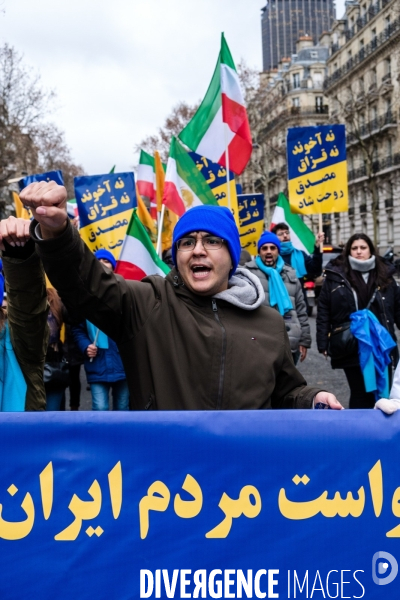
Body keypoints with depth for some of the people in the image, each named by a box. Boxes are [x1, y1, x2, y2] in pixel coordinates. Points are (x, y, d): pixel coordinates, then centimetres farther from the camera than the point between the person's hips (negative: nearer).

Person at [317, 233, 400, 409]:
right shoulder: (336, 276, 1)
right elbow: (323, 313, 0)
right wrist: (323, 344, -4)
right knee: (361, 395, 2)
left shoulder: (385, 277, 11)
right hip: (351, 348, -3)